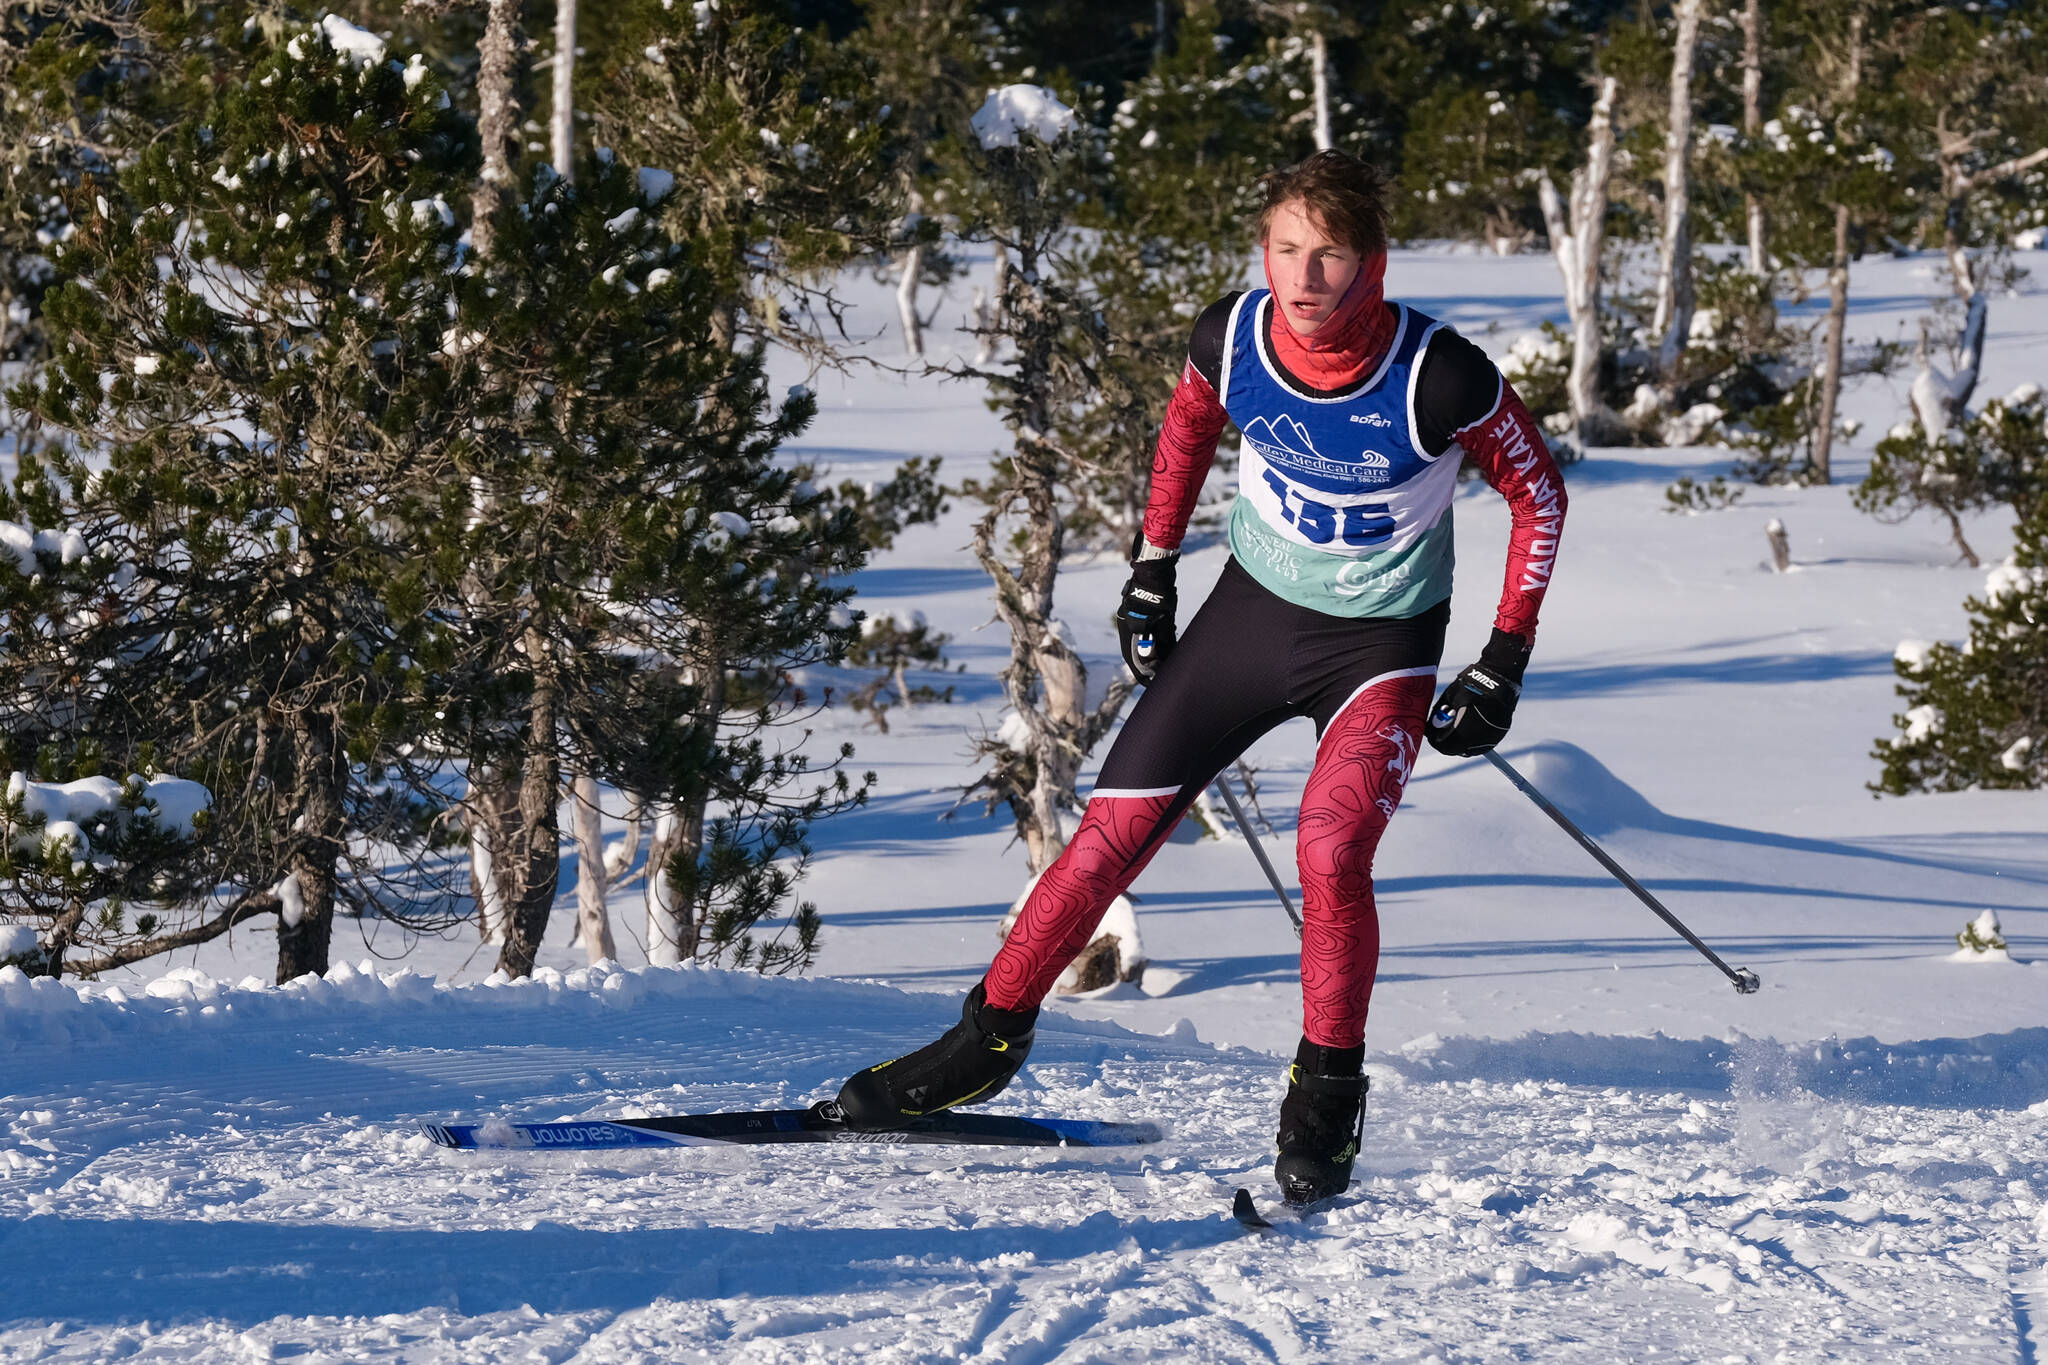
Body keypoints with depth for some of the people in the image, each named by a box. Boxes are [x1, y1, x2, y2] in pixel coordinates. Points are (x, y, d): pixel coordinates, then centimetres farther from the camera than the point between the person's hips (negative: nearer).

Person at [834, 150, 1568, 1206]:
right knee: (1113, 833, 1)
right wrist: (1151, 572, 10)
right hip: (1253, 605, 4)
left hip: (1381, 645, -3)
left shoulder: (1441, 379, -28)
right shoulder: (1232, 338, -17)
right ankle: (990, 1039, 20)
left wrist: (1503, 669, -11)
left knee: (1329, 852, -25)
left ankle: (1327, 1098, -4)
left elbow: (1539, 497, -11)